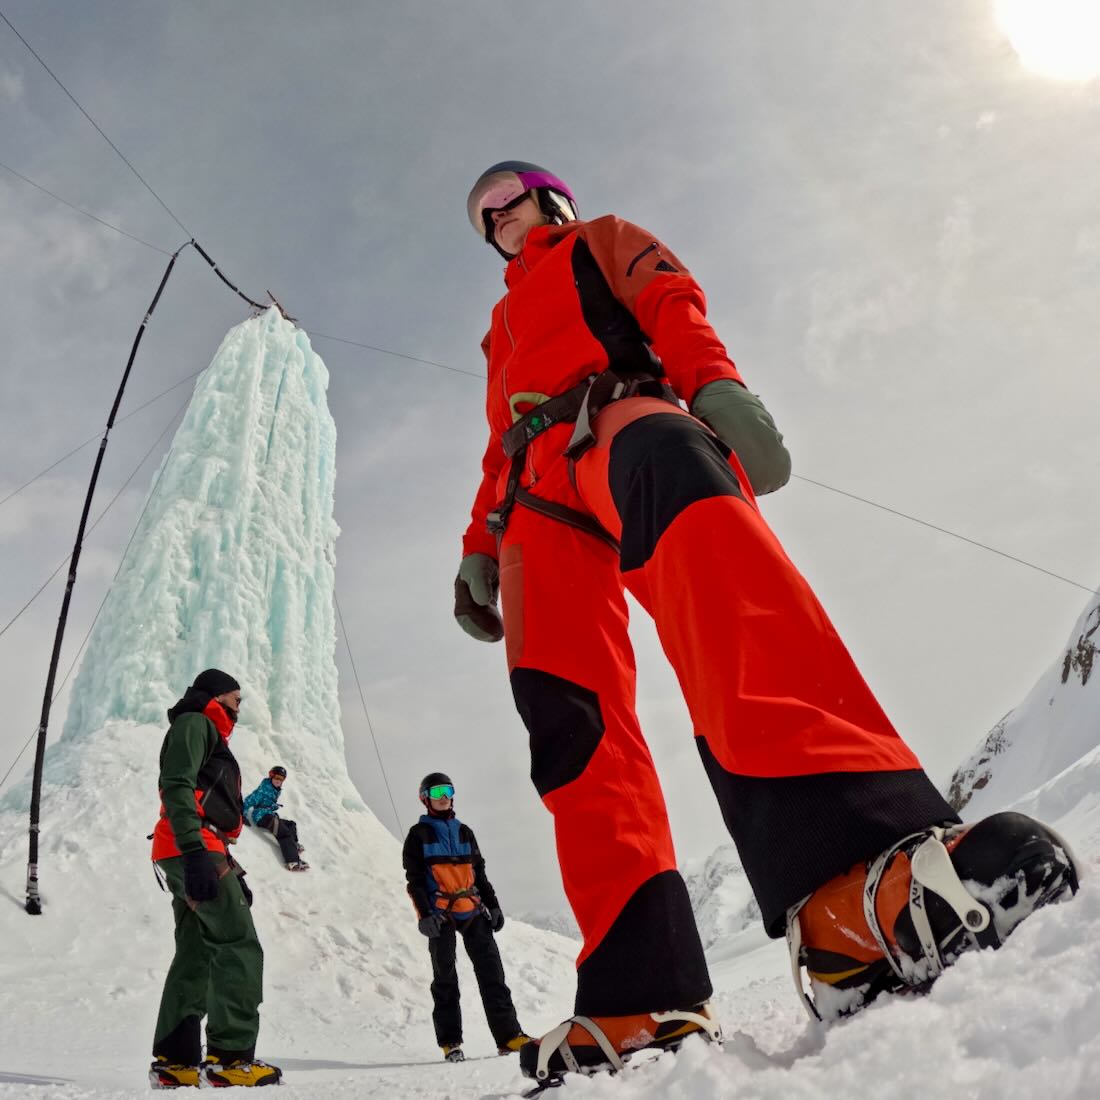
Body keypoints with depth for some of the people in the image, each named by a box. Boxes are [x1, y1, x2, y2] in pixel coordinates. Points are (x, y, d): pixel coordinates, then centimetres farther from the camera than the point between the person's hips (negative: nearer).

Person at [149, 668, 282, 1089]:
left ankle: (174, 1062, 10)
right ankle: (229, 1058, -16)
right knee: (239, 948, -13)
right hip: (194, 849, -10)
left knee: (195, 957, 9)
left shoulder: (208, 734, 30)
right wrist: (195, 853, -27)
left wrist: (230, 871, 27)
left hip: (197, 854, 10)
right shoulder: (194, 724, -1)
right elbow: (177, 787, -17)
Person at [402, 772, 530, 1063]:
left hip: (472, 911, 4)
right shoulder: (419, 835, 3)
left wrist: (492, 905, 11)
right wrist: (424, 914, -14)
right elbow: (415, 879, -3)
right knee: (445, 978, 3)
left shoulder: (464, 832, 17)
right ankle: (450, 1042, 10)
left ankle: (508, 1035, -2)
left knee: (491, 971, -2)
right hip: (440, 914, -4)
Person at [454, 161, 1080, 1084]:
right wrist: (479, 547, 17)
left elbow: (672, 308, 8)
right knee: (566, 714, -20)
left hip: (613, 419, -6)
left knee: (680, 492, -43)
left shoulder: (603, 243, 29)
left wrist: (713, 382, -14)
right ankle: (642, 996, -29)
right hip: (532, 497, 6)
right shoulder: (503, 326, 43)